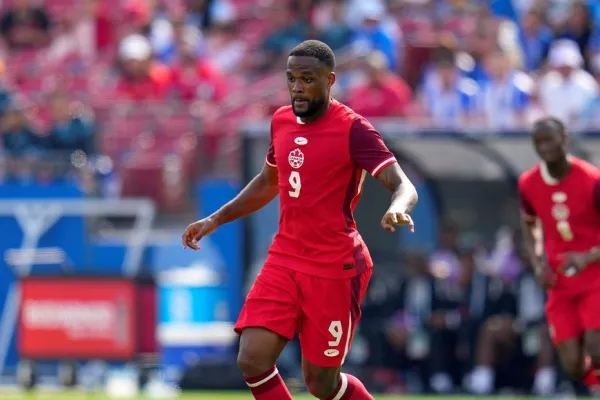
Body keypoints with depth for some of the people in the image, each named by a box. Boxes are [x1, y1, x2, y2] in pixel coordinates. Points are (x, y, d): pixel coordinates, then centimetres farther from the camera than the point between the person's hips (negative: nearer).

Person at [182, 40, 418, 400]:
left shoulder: (353, 129, -12)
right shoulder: (282, 121, 8)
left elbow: (404, 186, -21)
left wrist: (397, 208, -44)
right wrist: (216, 219, 22)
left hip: (334, 268, -6)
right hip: (284, 261, 6)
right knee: (253, 360, -11)